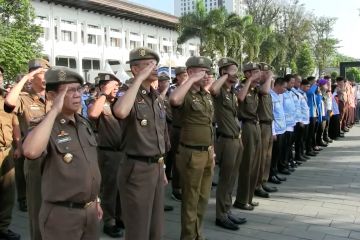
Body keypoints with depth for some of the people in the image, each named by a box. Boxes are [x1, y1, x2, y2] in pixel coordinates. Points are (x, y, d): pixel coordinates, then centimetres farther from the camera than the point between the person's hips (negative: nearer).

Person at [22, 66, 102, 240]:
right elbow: (31, 152, -38)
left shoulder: (84, 124, 6)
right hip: (62, 214, -6)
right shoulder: (47, 127, -15)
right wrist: (54, 111, -31)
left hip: (90, 210, 6)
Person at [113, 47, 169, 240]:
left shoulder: (158, 98, 11)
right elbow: (120, 112, -39)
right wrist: (139, 79, -28)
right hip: (137, 169, -7)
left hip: (156, 167, 8)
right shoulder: (130, 96, -13)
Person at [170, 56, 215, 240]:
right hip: (192, 154, -8)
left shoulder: (207, 95, 11)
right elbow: (174, 99, -40)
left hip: (207, 152, 8)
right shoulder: (185, 95, -13)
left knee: (203, 198, 19)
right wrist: (192, 80, -28)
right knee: (191, 200, 5)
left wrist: (212, 151, 18)